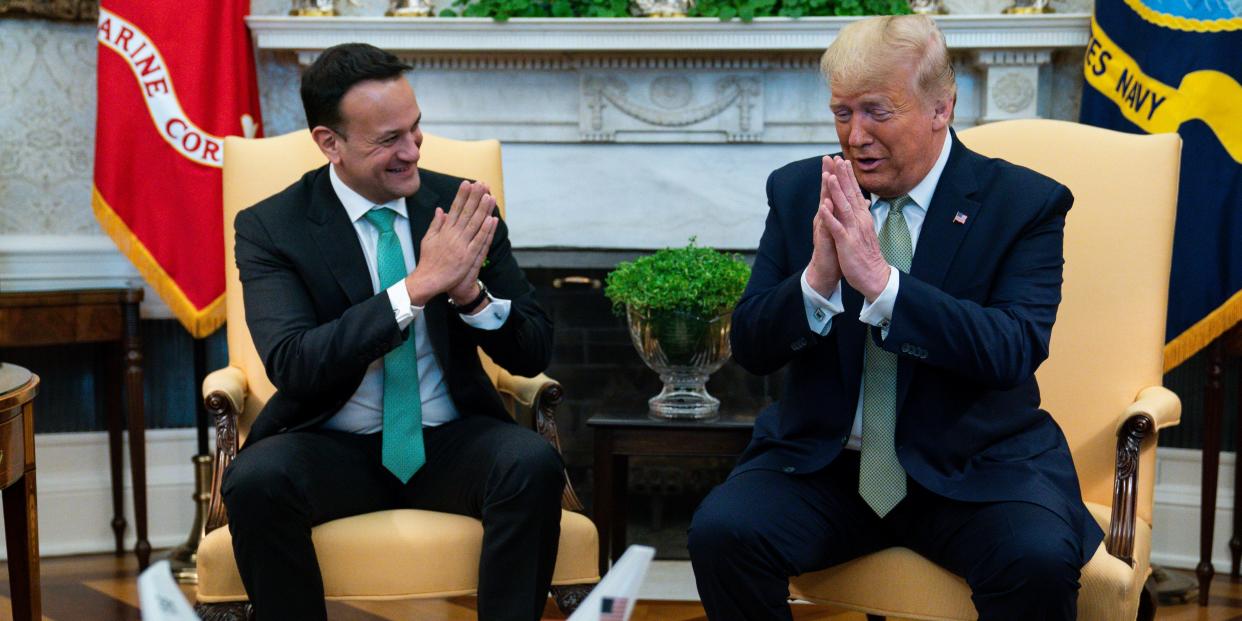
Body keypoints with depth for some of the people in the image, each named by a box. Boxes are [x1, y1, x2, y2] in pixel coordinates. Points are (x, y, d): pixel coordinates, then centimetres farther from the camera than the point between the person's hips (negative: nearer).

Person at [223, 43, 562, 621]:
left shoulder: (459, 204, 1)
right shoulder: (270, 227, -6)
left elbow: (533, 354, 1)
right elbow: (291, 366, -20)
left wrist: (471, 293, -21)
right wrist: (418, 286, -27)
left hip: (451, 442, 1)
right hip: (332, 447, -1)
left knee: (534, 464, -29)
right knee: (255, 480, -32)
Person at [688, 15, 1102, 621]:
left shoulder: (1025, 203, -4)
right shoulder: (798, 191, 5)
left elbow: (1015, 352, -18)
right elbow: (749, 348, 1)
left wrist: (881, 282, -28)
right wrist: (817, 280, -20)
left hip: (976, 465, -2)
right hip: (822, 460, 3)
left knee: (1040, 560, -31)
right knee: (720, 532, -24)